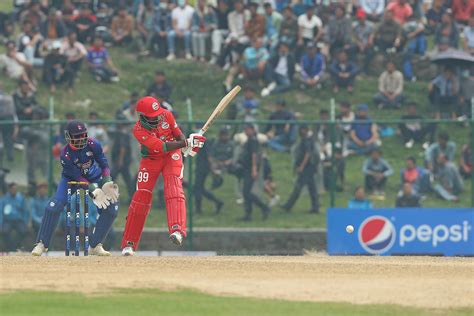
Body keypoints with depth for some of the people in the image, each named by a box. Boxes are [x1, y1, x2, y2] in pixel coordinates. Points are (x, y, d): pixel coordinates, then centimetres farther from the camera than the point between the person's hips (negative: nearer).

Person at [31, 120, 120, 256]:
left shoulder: (93, 145, -23)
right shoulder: (66, 154, -29)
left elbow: (103, 163, -13)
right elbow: (77, 177, -26)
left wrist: (107, 182, -28)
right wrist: (94, 190, -34)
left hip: (94, 178, 3)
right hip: (71, 179, -3)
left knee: (111, 208, -14)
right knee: (54, 206, -25)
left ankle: (95, 246, -2)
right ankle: (41, 244, -13)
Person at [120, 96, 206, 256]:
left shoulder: (166, 115, -16)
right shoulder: (139, 130, -28)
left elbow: (178, 135, -1)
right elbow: (162, 147, -35)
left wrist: (188, 146, -22)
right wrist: (186, 143, -42)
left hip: (171, 156, 2)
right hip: (150, 159, -2)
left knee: (173, 188, -22)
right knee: (141, 196, -7)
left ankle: (177, 230, -39)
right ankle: (128, 244, 0)